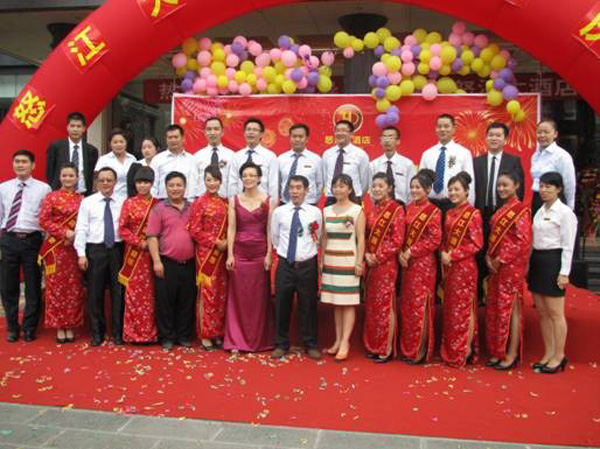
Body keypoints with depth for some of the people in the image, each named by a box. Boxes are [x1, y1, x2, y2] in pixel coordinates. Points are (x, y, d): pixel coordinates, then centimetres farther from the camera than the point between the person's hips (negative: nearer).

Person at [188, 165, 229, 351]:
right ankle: (205, 335, 8)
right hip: (206, 254, -5)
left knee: (221, 293, 9)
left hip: (221, 254, 5)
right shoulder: (199, 203, -6)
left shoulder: (224, 203, 10)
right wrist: (215, 242, -14)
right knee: (207, 293, -1)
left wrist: (226, 243, -2)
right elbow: (195, 230, -10)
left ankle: (218, 333, 18)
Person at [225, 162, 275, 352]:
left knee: (259, 297, 6)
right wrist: (230, 254, -5)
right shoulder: (234, 200, 6)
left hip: (260, 253, -1)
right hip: (239, 253, 1)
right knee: (238, 297, 4)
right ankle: (237, 340, 11)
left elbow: (269, 229, 0)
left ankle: (259, 340, 19)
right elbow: (231, 228, 2)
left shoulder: (268, 201, 2)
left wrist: (269, 254, -7)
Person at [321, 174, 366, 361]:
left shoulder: (357, 210, -3)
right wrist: (321, 260, 12)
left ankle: (345, 342, 0)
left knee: (348, 303, -2)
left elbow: (361, 239, -6)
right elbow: (325, 238, 14)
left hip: (348, 260, -5)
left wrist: (359, 263, -11)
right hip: (330, 260, 5)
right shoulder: (327, 210, 10)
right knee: (336, 302, 8)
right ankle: (338, 340, 15)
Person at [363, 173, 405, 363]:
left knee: (385, 304, -2)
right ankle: (374, 346, 22)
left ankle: (387, 349, 8)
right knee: (372, 304, 11)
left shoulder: (397, 210, -8)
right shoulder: (373, 210, 12)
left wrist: (378, 257, -15)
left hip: (386, 263, -7)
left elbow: (397, 241, -13)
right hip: (371, 263, 7)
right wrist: (366, 255, -3)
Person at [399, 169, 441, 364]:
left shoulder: (433, 212, -8)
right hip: (406, 262, 7)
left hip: (423, 263, -7)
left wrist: (411, 252, -15)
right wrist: (400, 253, -4)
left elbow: (435, 240, -13)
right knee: (406, 304, 11)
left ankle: (420, 351, 9)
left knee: (419, 305, -2)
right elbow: (402, 234, 12)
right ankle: (407, 347, 22)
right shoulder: (409, 208, 11)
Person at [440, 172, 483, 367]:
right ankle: (451, 350, 20)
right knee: (450, 308, 10)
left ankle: (466, 351, 10)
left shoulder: (473, 214, -9)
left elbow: (477, 244, -14)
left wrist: (453, 255, -17)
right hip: (449, 267, 7)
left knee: (464, 307, 0)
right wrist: (443, 254, -1)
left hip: (464, 266, -7)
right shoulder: (450, 214, 12)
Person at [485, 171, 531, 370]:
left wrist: (502, 259, -16)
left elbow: (523, 241, -16)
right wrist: (489, 257, 1)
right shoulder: (501, 210, 14)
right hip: (496, 265, 8)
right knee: (494, 308, 11)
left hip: (512, 266, -8)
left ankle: (511, 355, 8)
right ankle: (498, 352, 21)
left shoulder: (521, 210, -10)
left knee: (510, 308, -1)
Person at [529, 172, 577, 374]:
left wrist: (564, 272, -15)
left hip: (553, 261, -8)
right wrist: (529, 265, 13)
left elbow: (568, 245, -11)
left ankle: (559, 357, 11)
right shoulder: (540, 211, 13)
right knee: (542, 312, 11)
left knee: (555, 313, -1)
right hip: (537, 260, 8)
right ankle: (548, 353, 21)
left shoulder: (565, 212, -9)